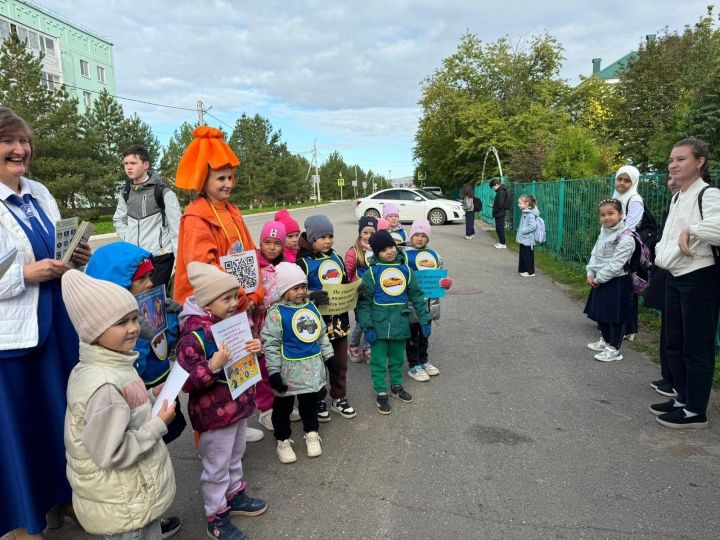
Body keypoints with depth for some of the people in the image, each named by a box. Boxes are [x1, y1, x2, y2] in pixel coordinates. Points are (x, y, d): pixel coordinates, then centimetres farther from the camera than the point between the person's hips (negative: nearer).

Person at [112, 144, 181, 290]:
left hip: (160, 257, -5)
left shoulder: (164, 193, -6)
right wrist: (128, 238, 7)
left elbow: (177, 228, -9)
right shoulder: (125, 193, 11)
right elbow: (119, 219, 24)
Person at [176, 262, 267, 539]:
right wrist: (213, 366, -39)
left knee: (235, 456, 26)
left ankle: (234, 496, 48)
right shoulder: (194, 335, -26)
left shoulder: (232, 321, -1)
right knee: (217, 467, 10)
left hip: (239, 404, 8)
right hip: (215, 413, -8)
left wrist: (255, 347, -8)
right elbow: (185, 382, -25)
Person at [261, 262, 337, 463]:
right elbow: (270, 344, -15)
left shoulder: (311, 307, 3)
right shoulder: (277, 312, -16)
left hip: (313, 365, 5)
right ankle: (283, 440, 29)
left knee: (310, 401, 20)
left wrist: (329, 356, 13)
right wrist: (274, 371, -17)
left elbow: (322, 334, 13)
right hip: (289, 368, -5)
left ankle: (311, 434, 39)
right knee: (283, 405, 11)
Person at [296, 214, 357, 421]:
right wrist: (311, 297, -35)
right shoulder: (303, 263, -12)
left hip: (339, 319, 6)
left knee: (340, 362, 16)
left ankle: (339, 398, 33)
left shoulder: (336, 258, 8)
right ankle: (318, 401, 27)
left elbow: (345, 285, 17)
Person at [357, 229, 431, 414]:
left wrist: (424, 320, 4)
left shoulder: (405, 269, 3)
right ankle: (381, 393, 22)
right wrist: (367, 327, -14)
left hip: (400, 324, 3)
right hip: (379, 325, -3)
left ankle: (397, 386, 39)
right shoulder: (372, 272, -8)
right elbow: (364, 301, -8)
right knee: (379, 361, 6)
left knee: (397, 359, 19)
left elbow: (416, 296, 8)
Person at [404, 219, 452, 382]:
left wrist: (447, 283, -6)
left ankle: (423, 361, 34)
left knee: (425, 335, 19)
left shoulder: (434, 255, 9)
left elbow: (441, 277, 14)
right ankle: (414, 366, 18)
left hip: (430, 303, 6)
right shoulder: (404, 255, -8)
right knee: (413, 336, 7)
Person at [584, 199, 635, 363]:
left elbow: (615, 265, -22)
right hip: (601, 280, 8)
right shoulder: (604, 232, 8)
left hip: (617, 282, -8)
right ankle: (606, 341, 37)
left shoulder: (625, 238, -19)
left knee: (615, 316, 1)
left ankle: (614, 349, 12)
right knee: (600, 313, 18)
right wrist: (591, 274, -1)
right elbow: (595, 254, 11)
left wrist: (599, 278, -16)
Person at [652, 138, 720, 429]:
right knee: (673, 342, 16)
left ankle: (696, 411, 13)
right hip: (675, 278, 9)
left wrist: (690, 230, -22)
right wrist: (661, 252, 9)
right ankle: (683, 398, 31)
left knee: (697, 346, 0)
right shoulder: (676, 198, 14)